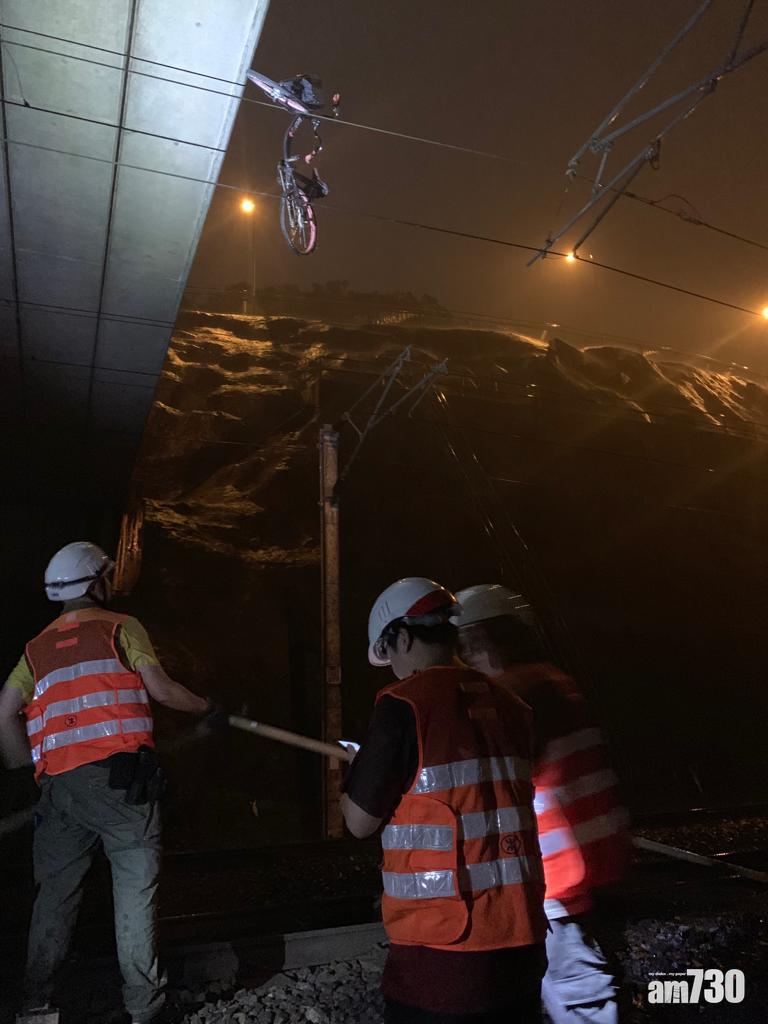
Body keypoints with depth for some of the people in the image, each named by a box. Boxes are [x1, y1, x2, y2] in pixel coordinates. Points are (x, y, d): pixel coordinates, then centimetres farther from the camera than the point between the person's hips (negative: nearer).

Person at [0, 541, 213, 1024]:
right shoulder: (121, 628, 1)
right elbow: (161, 689, -5)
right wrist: (205, 707, 11)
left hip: (60, 783, 5)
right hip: (120, 775, -5)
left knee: (56, 892, 17)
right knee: (135, 888, 3)